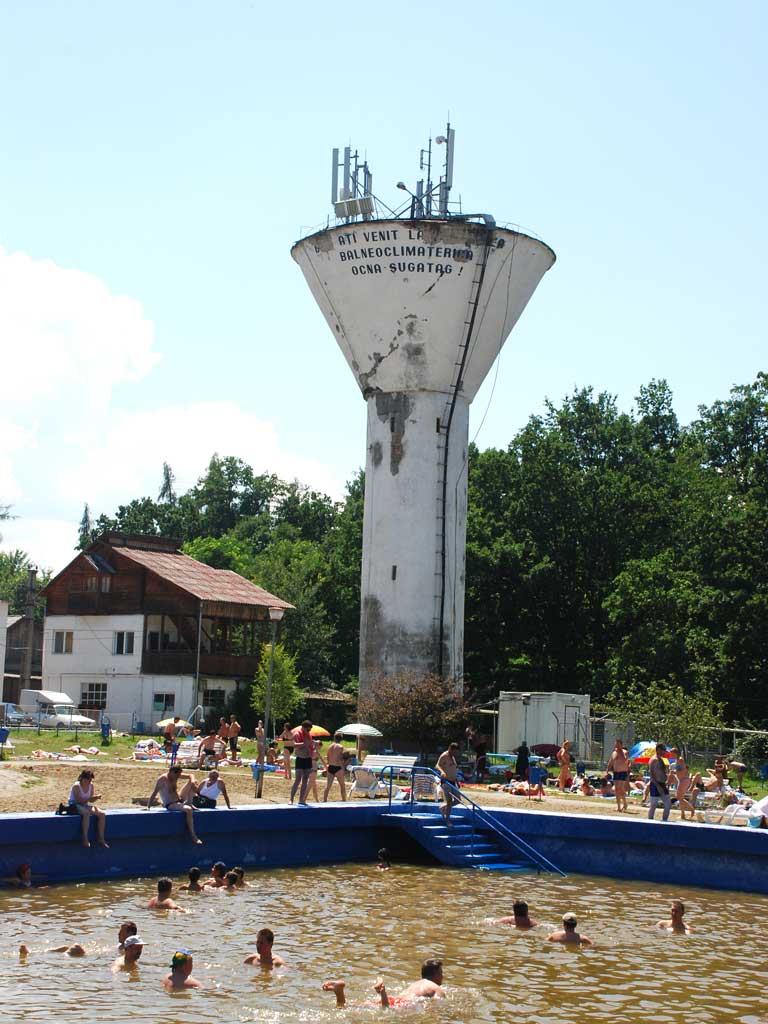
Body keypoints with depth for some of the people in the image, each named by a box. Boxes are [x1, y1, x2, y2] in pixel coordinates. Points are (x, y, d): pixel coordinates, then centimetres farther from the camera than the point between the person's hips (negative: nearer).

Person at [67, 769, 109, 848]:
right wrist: (89, 799, -31)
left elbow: (91, 800, 9)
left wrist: (96, 798, -13)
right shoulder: (76, 786, -16)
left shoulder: (91, 785, 4)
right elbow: (78, 800, -23)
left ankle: (101, 840, -12)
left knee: (102, 814, -15)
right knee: (86, 813, -40)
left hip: (85, 805, 7)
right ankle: (85, 840, -36)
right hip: (75, 805, -7)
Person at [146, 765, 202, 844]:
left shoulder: (176, 776, 3)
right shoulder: (163, 779, -18)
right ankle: (192, 836, -30)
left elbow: (190, 776, 11)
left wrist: (192, 780, -13)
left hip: (180, 800, 8)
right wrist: (148, 807, -24)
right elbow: (154, 793, -19)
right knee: (189, 810, -35)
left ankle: (189, 804, 7)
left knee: (191, 782, 8)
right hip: (170, 805, -8)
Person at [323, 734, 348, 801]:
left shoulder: (330, 746, 10)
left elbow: (327, 758, 14)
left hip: (330, 767, 6)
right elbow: (340, 759, -15)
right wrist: (343, 769, -10)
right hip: (337, 767, -6)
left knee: (328, 786, 7)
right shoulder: (340, 747, -9)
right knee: (342, 785, 6)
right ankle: (344, 800, 7)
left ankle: (324, 801, 5)